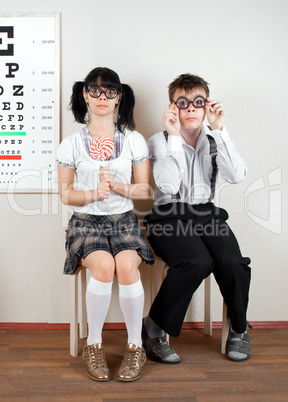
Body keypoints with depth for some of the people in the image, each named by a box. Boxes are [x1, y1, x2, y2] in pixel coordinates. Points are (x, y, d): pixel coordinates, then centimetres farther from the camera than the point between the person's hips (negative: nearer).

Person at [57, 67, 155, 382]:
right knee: (103, 265, -31)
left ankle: (135, 347, -13)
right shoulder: (72, 144, 5)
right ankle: (93, 345, -12)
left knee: (126, 265, -30)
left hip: (123, 220, 1)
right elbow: (65, 194, 4)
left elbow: (145, 189, 7)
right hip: (86, 222, -1)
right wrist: (93, 194, -16)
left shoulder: (134, 140, 8)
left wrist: (119, 187, -13)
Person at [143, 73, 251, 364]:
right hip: (169, 216, -3)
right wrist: (174, 136, -14)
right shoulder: (159, 142, 2)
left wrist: (219, 130, -8)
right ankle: (154, 329, -13)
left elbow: (237, 176, -7)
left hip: (206, 213, 3)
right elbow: (168, 186, -16)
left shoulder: (214, 140, 12)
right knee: (198, 262, -32)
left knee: (233, 262, -25)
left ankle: (238, 330, 3)